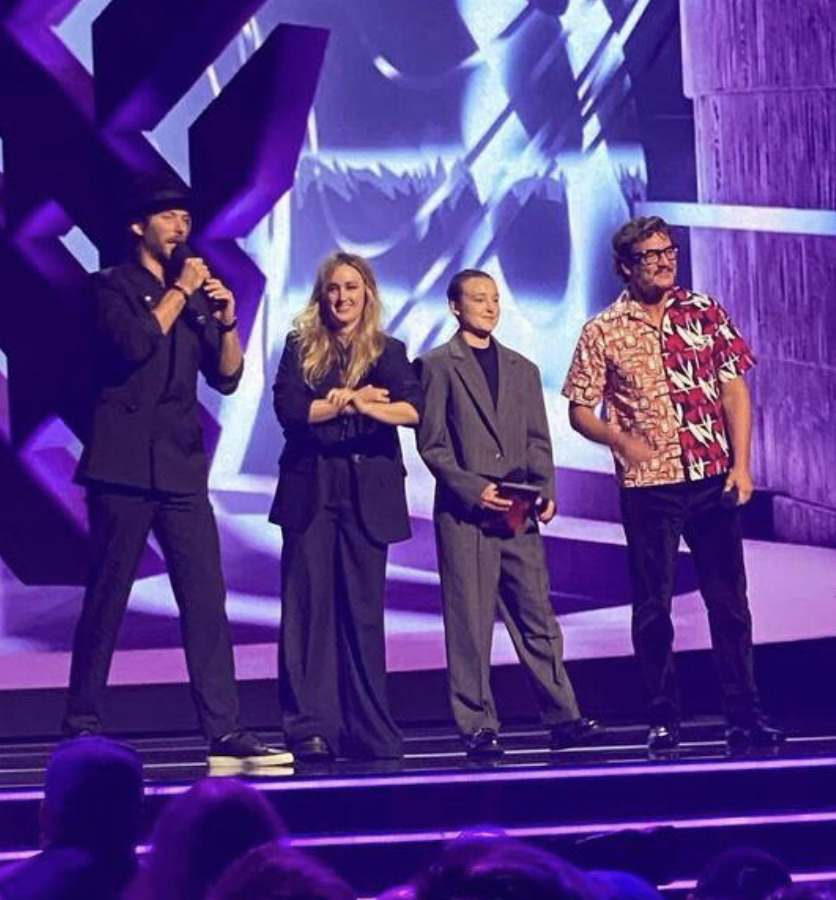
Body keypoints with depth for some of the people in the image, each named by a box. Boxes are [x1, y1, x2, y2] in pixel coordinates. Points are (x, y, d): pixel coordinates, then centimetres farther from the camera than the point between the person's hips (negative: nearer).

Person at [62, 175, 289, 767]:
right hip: (124, 465, -5)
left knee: (207, 601, -3)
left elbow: (227, 378, 14)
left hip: (183, 468, 5)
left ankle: (226, 734, -5)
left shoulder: (196, 296, 17)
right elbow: (135, 344, -17)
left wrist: (227, 321, -1)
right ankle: (83, 728, 6)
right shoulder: (113, 286, 2)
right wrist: (179, 291, -8)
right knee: (106, 602, -2)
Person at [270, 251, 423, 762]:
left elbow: (413, 409, -9)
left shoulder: (388, 353, 9)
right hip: (310, 492, 0)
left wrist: (361, 404, -23)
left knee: (364, 610, 2)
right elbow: (288, 408, -7)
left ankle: (369, 731, 5)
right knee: (309, 608, -4)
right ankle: (310, 728, -5)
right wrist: (352, 400, -11)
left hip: (367, 495, 0)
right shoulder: (301, 349, 9)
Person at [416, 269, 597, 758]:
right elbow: (431, 444, -2)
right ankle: (479, 727, 1)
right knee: (471, 625, -3)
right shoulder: (437, 366, 3)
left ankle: (563, 717, 4)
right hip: (464, 514, -4)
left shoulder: (523, 370, 19)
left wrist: (545, 490, -1)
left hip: (519, 515, 4)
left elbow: (538, 441, 16)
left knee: (538, 619, 3)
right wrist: (473, 489, -13)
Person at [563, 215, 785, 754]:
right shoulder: (603, 332, 0)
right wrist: (621, 439, -17)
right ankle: (664, 719, 13)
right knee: (652, 606, 4)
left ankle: (745, 716, 8)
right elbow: (579, 409, 3)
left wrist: (741, 464, -5)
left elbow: (734, 390, 4)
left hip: (713, 480, 1)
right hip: (648, 486, -1)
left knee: (729, 600, 3)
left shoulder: (706, 313, 5)